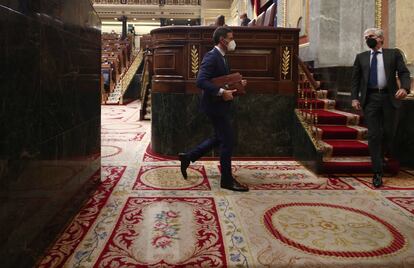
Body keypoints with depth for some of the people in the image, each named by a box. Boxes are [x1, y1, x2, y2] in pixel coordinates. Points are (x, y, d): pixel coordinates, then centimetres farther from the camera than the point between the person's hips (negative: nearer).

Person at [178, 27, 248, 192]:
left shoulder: (220, 57, 14)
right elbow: (201, 81, -27)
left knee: (219, 138, 19)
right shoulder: (211, 56, -17)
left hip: (219, 105, 10)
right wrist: (221, 92, -31)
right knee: (227, 141, -3)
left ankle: (188, 157, 27)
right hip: (215, 105, -10)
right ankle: (227, 180, 10)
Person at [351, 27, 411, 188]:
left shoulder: (394, 54, 9)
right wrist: (354, 97, -2)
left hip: (389, 97, -1)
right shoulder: (361, 57, 14)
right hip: (370, 98, 1)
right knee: (374, 135, -2)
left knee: (389, 132, 4)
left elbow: (404, 73, 1)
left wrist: (405, 87, -18)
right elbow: (355, 79, 10)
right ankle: (377, 172, 2)